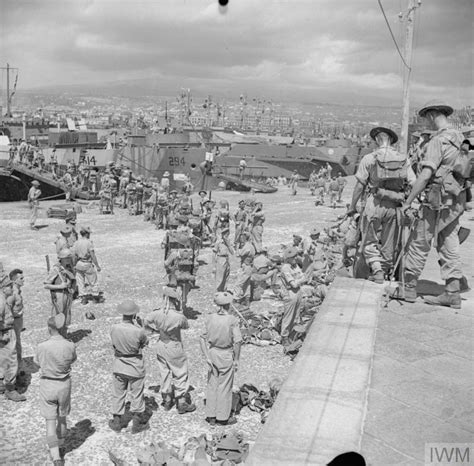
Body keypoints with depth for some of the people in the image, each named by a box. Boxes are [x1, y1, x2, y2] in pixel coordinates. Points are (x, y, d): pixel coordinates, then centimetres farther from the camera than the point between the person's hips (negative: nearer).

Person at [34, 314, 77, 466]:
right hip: (64, 385, 2)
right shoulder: (70, 346, -15)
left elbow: (38, 363, 2)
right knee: (62, 418, 22)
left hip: (47, 385, -2)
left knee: (50, 422, 6)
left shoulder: (42, 347, -18)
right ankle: (60, 447, 40)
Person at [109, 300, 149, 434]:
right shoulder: (138, 331, -27)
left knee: (118, 394, 20)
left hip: (118, 366, 3)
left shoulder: (114, 328, -18)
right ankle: (138, 423, 28)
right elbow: (145, 342, -7)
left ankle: (117, 421, 35)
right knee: (137, 395, 15)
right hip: (135, 368, -3)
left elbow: (114, 344, -2)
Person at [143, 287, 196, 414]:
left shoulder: (157, 313, -13)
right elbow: (186, 326, -4)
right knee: (181, 375, 12)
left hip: (161, 346, 5)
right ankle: (182, 403, 21)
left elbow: (146, 321, 4)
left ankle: (167, 401, 34)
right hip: (174, 348, -5)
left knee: (164, 373, 20)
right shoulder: (179, 317, -26)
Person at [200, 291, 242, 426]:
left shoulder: (209, 318, -6)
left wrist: (207, 357, -2)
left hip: (212, 353, 4)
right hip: (226, 355, -4)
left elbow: (203, 338, -5)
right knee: (224, 386, 10)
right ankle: (222, 417, 22)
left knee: (212, 385, 16)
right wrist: (236, 360, -6)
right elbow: (237, 342, -16)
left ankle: (211, 416, 25)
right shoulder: (232, 320, -17)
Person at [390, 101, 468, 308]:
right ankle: (452, 293, 10)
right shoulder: (459, 139, 11)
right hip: (456, 200, 8)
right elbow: (464, 171, 17)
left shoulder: (438, 141, -16)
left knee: (419, 243, 2)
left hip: (438, 200, -8)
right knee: (449, 246, 9)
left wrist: (408, 201, -15)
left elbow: (425, 175, -22)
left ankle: (409, 288, 10)